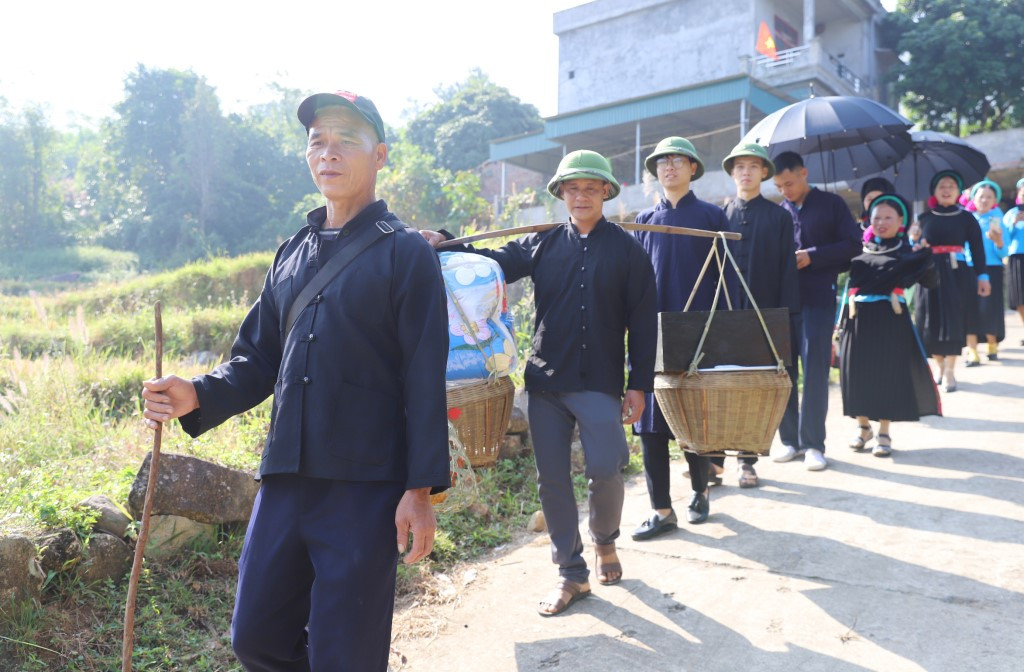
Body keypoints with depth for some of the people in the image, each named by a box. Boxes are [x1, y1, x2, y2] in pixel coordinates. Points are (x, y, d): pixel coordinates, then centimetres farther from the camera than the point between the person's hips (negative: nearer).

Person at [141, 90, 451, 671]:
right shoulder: (293, 253, 14)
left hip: (366, 487, -6)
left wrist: (421, 489, -13)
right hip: (285, 479, 6)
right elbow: (259, 358, 15)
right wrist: (199, 396, -5)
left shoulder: (405, 253, -4)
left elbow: (425, 379, -9)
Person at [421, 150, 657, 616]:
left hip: (600, 382, -2)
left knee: (606, 471, -9)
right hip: (546, 381, 3)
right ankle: (571, 573, 21)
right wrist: (448, 246, -12)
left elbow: (642, 322, 1)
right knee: (552, 479, 6)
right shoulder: (542, 245, 9)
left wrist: (639, 385, -3)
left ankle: (604, 540, 26)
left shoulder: (627, 250, 2)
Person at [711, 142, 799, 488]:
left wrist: (787, 314, -5)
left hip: (764, 314, 0)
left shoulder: (779, 216, 6)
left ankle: (748, 460, 14)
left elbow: (788, 269, 2)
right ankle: (714, 457, 10)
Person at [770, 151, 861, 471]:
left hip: (818, 299, -3)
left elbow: (853, 244, -2)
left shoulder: (831, 204, 4)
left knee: (814, 370, -3)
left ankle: (813, 443, 4)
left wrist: (812, 256, -12)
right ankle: (789, 439, 15)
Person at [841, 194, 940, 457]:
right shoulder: (860, 249, 8)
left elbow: (929, 281, -7)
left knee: (888, 373, 2)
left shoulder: (907, 252, 2)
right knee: (857, 372, 6)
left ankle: (884, 433, 14)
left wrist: (927, 256, -22)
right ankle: (863, 427, 24)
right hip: (859, 319, 2)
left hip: (889, 319, -2)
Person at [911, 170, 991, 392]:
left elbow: (977, 248, 3)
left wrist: (982, 276, -2)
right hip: (931, 273, 2)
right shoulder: (925, 218, 9)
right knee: (931, 322, 2)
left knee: (953, 321, -5)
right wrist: (917, 247, -12)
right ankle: (940, 366, 18)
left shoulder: (966, 217, 5)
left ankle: (950, 371, 0)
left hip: (957, 273, -2)